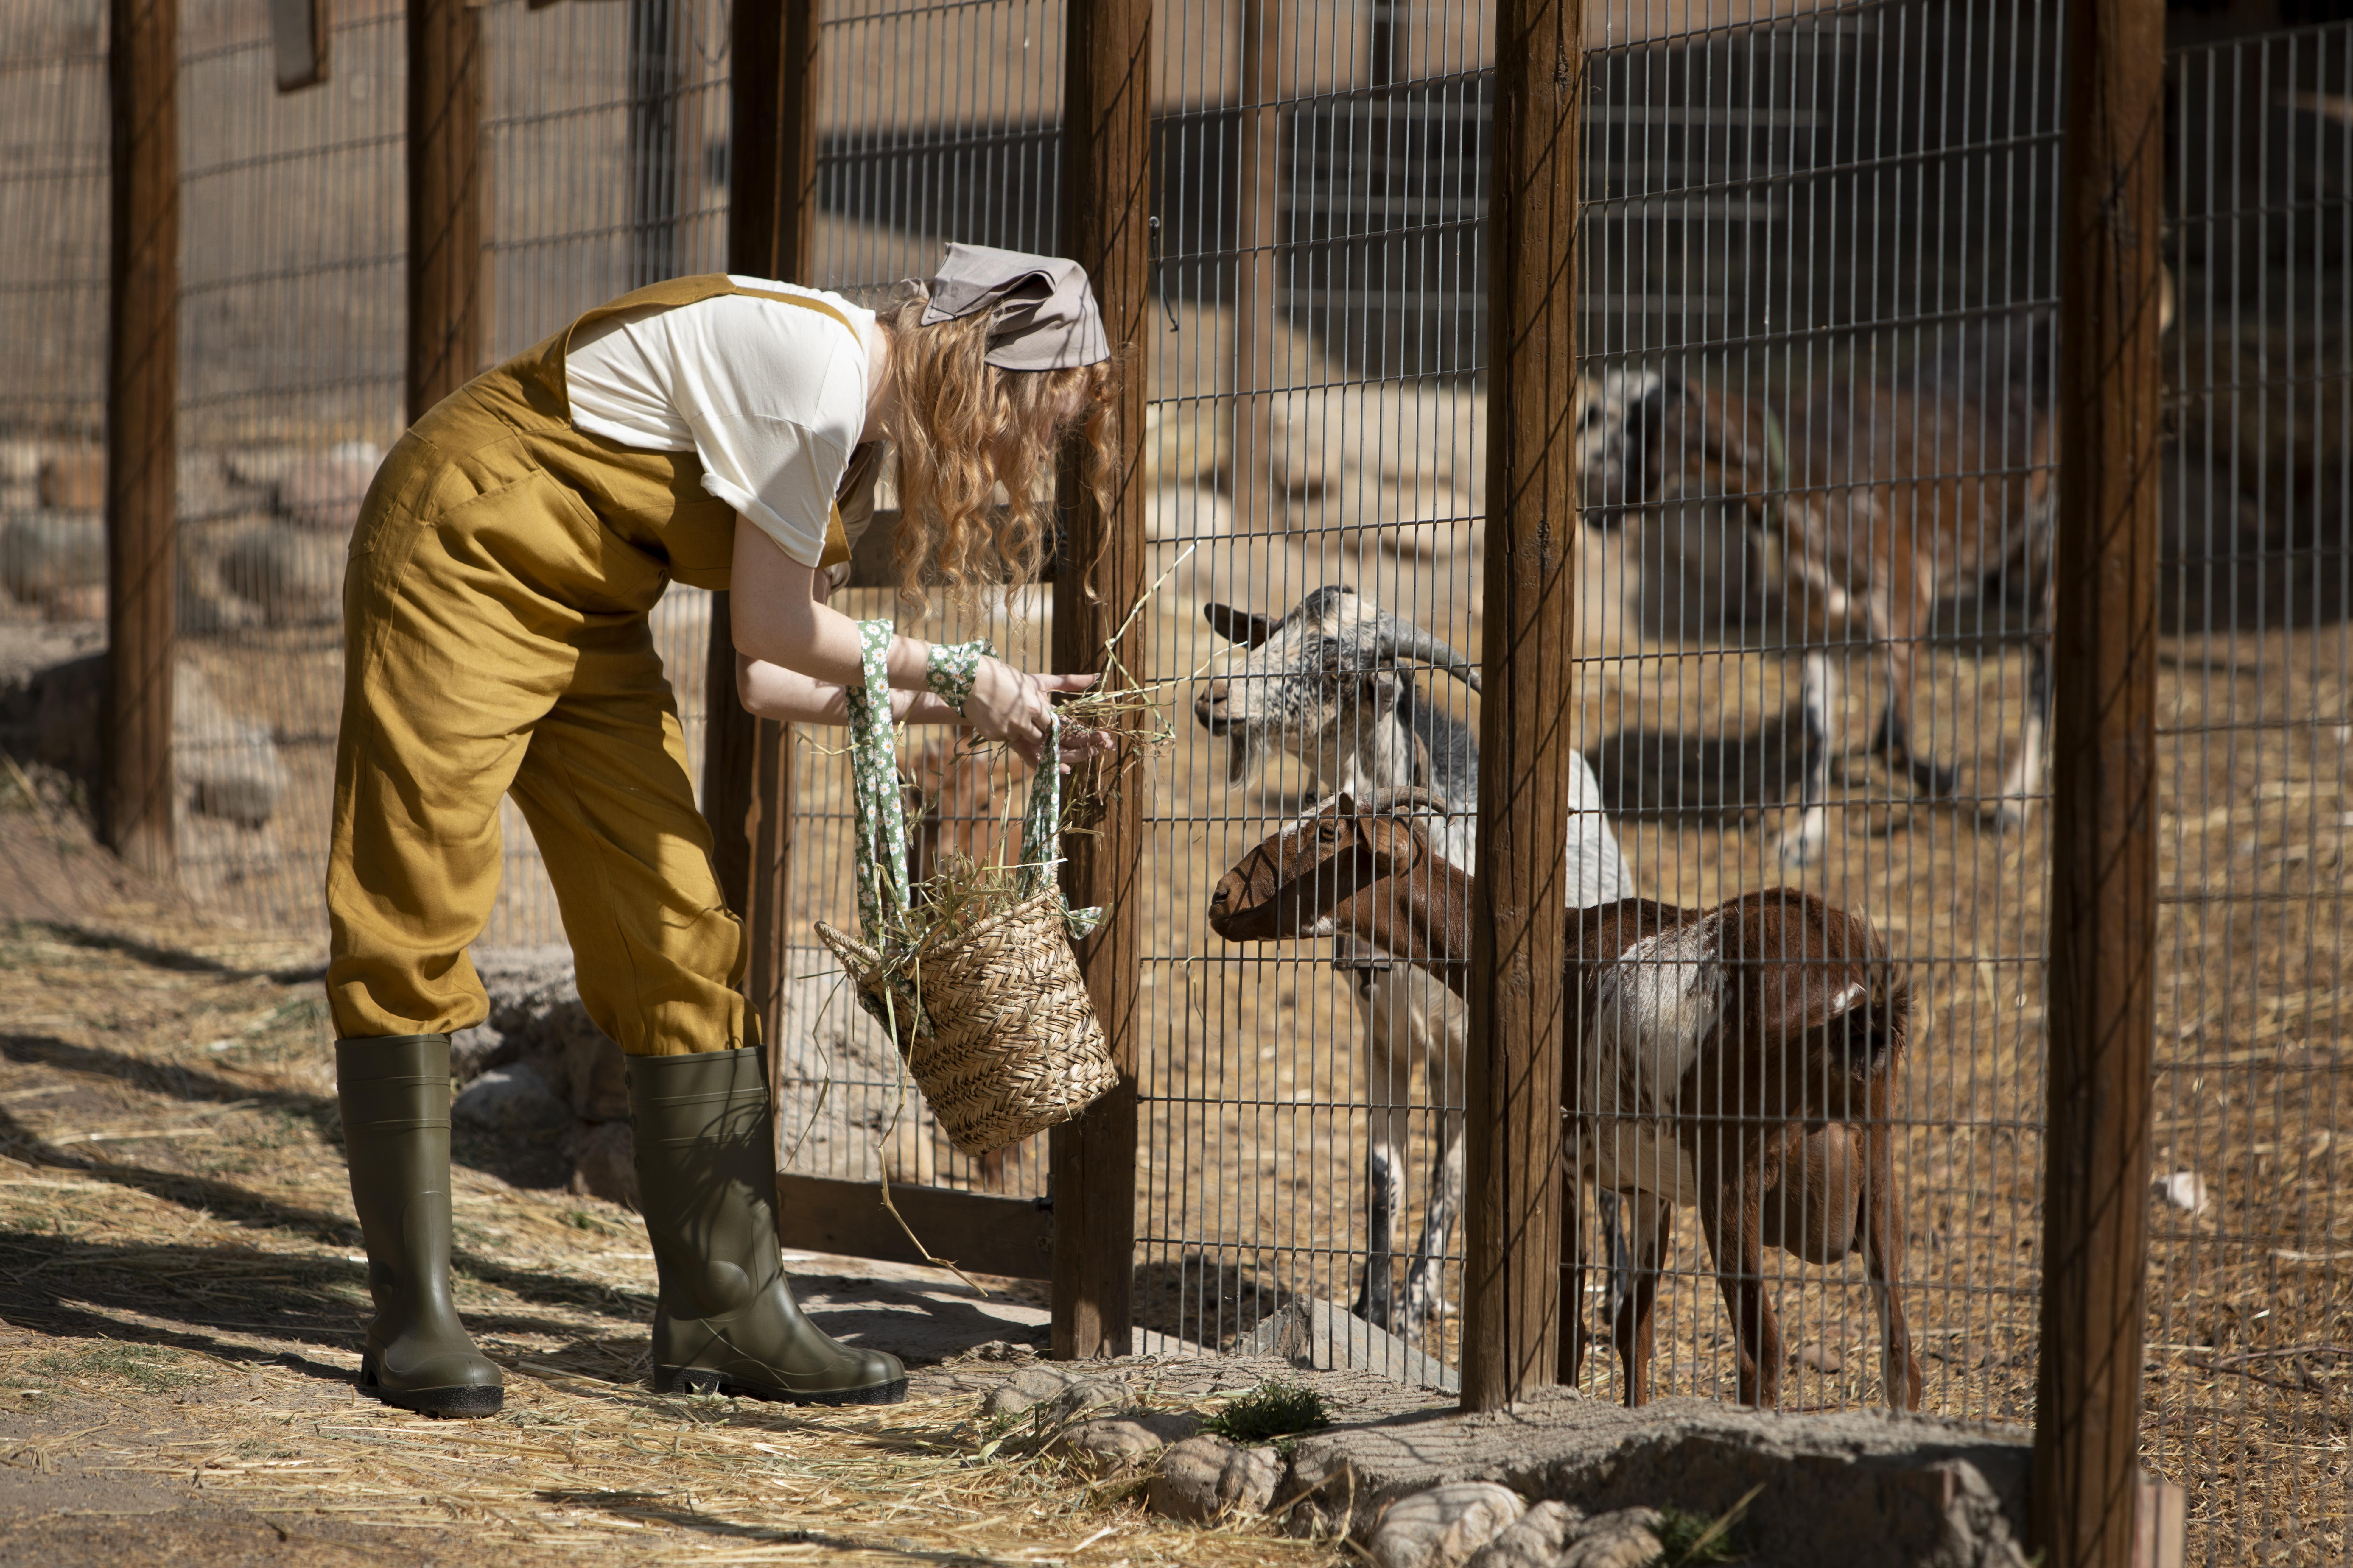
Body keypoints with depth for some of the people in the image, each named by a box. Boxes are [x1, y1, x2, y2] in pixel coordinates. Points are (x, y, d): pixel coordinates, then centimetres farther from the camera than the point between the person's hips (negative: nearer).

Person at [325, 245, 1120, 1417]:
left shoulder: (854, 415, 7)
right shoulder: (811, 368, -22)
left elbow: (764, 681, 6)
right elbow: (774, 638, -15)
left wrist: (963, 707, 5)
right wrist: (958, 678, -4)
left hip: (582, 616, 10)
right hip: (463, 561, -10)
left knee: (681, 935, 5)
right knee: (416, 919, -9)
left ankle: (724, 1309, 7)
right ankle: (413, 1318, -6)